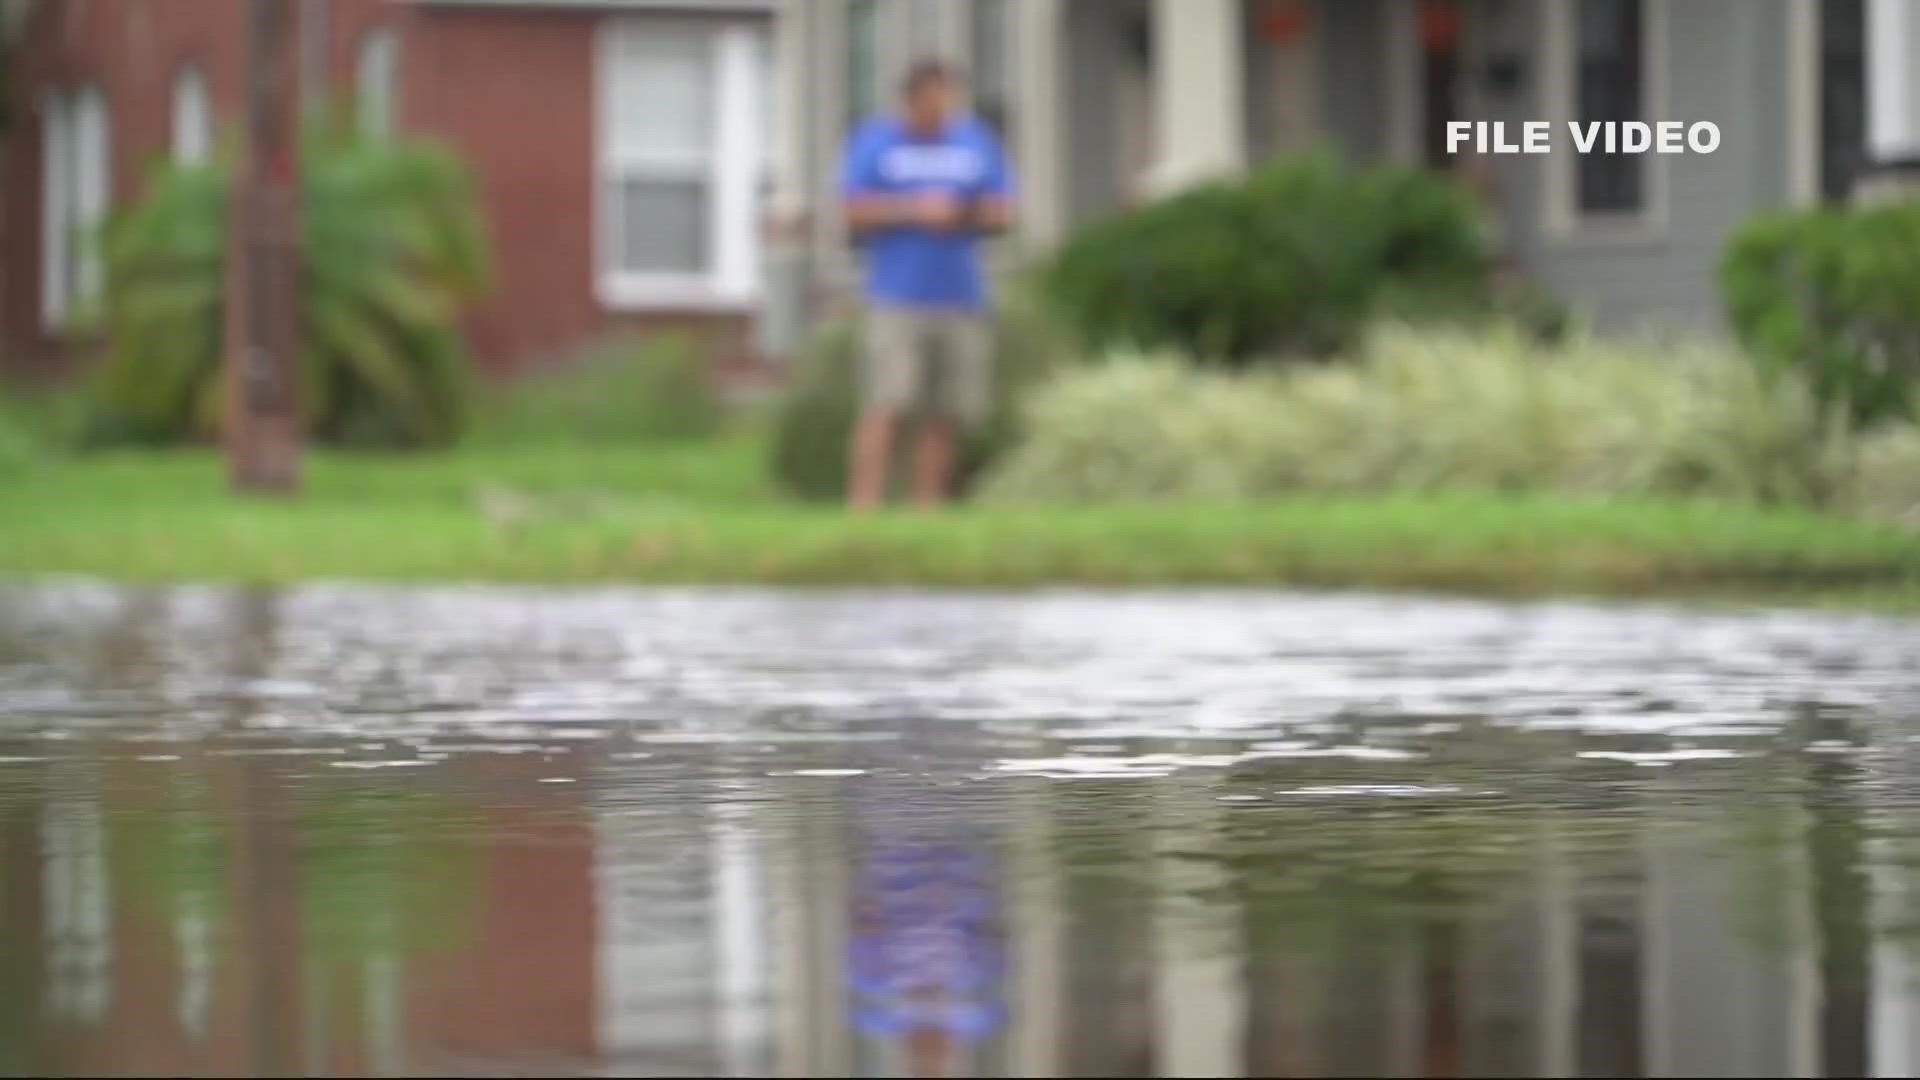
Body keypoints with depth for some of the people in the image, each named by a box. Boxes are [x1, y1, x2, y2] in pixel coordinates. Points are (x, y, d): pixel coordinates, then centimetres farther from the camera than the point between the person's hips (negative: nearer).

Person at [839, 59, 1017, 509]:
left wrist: (967, 215, -8)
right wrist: (913, 210, -13)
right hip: (896, 299, -4)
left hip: (962, 300, 4)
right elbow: (855, 213, -2)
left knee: (944, 418, 1)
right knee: (886, 408, -14)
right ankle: (864, 508, -17)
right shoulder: (874, 141, 6)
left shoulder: (977, 142, 15)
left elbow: (1002, 212, 12)